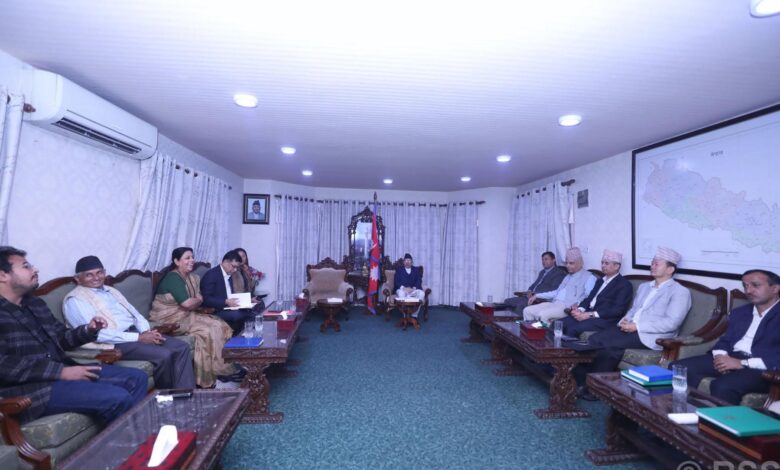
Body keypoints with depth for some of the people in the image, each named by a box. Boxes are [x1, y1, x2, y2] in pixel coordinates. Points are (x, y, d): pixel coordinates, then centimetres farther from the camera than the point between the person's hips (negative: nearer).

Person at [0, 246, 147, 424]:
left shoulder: (34, 303, 18)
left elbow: (61, 337, 24)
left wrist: (88, 330, 3)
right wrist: (61, 372, -22)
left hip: (62, 370, 9)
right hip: (30, 387, -8)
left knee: (137, 377, 0)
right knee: (118, 398, -26)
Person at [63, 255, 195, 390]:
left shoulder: (111, 291, 22)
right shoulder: (74, 300, -3)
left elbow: (135, 313, 19)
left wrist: (146, 331, -4)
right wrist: (138, 338, -19)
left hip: (136, 332, 8)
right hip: (115, 342, -8)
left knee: (182, 347, -10)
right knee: (163, 355, -27)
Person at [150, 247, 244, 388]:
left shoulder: (192, 277, 10)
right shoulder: (173, 278, -17)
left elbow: (199, 299, 6)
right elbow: (187, 303, -23)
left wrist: (194, 303, -14)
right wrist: (198, 301, -4)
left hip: (186, 314, 8)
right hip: (171, 319, -8)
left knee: (219, 325, -10)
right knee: (207, 331, -22)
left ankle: (224, 366, -10)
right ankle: (220, 370, -9)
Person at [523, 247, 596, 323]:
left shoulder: (589, 277, 1)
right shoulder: (568, 276, 27)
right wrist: (537, 296, 23)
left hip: (567, 307, -8)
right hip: (554, 303, 8)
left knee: (543, 315, -32)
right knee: (527, 311, -8)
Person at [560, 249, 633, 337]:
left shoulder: (624, 285, -1)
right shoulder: (600, 281, 24)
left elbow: (617, 310, -13)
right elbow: (589, 298, 16)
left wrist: (590, 315, -19)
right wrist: (580, 310, -7)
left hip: (605, 320, -7)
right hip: (588, 315, 7)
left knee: (573, 329, -30)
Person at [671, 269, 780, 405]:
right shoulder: (739, 312, 21)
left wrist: (743, 363, -20)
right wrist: (721, 356, -4)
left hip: (762, 368, -6)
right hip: (731, 359, 7)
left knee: (722, 386, -35)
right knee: (678, 368, -15)